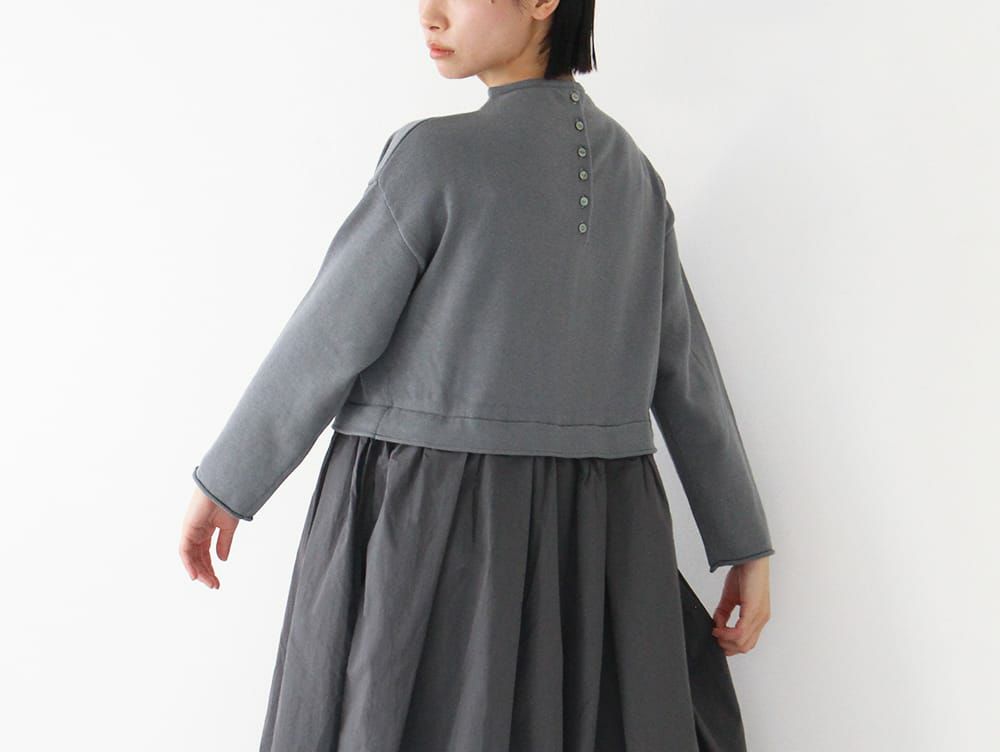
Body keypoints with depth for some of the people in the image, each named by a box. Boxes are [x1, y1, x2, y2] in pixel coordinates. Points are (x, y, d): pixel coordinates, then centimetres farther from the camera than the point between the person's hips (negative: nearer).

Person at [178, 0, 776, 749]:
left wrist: (224, 482, 3)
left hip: (426, 529, -5)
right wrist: (747, 549, 11)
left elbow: (328, 340, -9)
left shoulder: (436, 154, -12)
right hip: (593, 541, 6)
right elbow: (688, 376, 8)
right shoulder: (631, 173, 7)